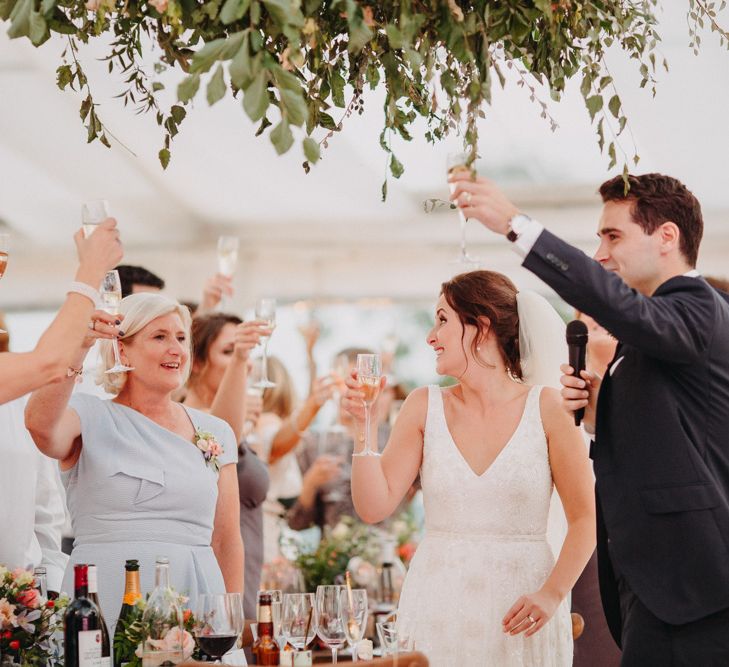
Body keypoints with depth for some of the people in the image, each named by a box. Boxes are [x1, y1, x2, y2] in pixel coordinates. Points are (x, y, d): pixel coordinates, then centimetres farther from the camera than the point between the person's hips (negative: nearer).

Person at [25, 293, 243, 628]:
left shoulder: (216, 433, 14)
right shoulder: (90, 416, 3)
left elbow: (227, 540, 15)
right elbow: (41, 424, -21)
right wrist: (76, 350, -33)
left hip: (194, 598, 3)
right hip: (108, 604, -3)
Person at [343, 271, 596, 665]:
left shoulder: (546, 408, -4)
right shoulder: (425, 407, 3)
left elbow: (585, 518, -3)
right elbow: (374, 507, -1)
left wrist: (552, 595, -14)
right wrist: (365, 428, -10)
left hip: (519, 615, -2)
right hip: (438, 611, 2)